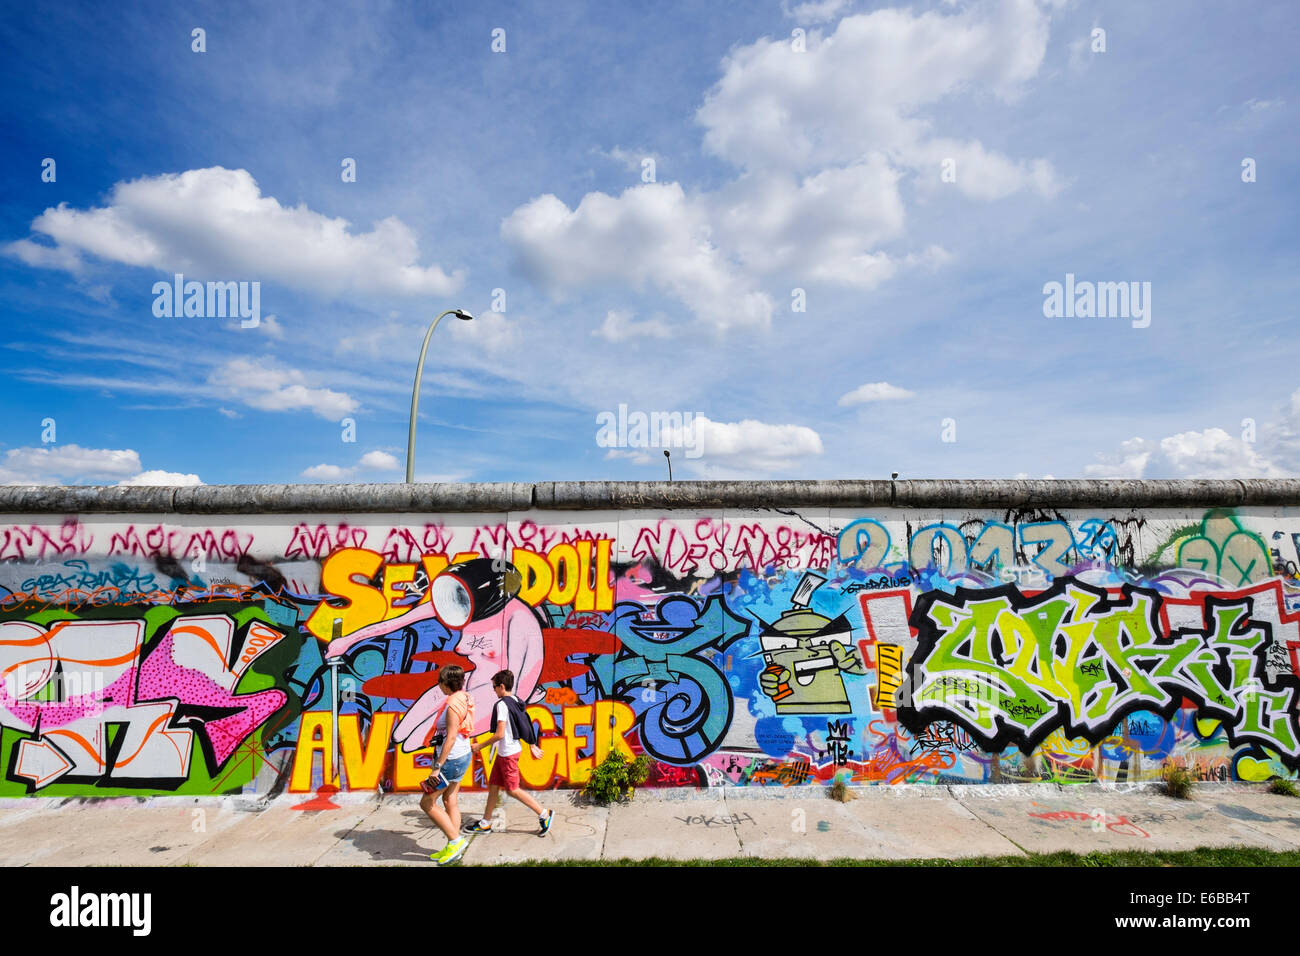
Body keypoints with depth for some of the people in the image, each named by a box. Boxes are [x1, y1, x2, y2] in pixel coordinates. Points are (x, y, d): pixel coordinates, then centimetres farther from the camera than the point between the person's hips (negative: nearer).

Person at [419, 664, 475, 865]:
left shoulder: (453, 704, -23)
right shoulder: (464, 698, 5)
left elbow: (451, 737, -25)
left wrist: (437, 766, -22)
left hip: (452, 759, -9)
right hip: (462, 755, 9)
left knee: (427, 802, 3)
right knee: (450, 801, 16)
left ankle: (455, 840, 5)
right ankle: (453, 849, 23)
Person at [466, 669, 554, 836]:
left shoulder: (501, 704, -20)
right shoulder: (516, 701, 7)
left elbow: (500, 734, -24)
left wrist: (479, 746, -14)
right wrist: (532, 746, 20)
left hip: (508, 753, -9)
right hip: (504, 752, 9)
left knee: (512, 789, 0)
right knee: (493, 785, 15)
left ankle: (544, 814, 4)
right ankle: (485, 823, 25)